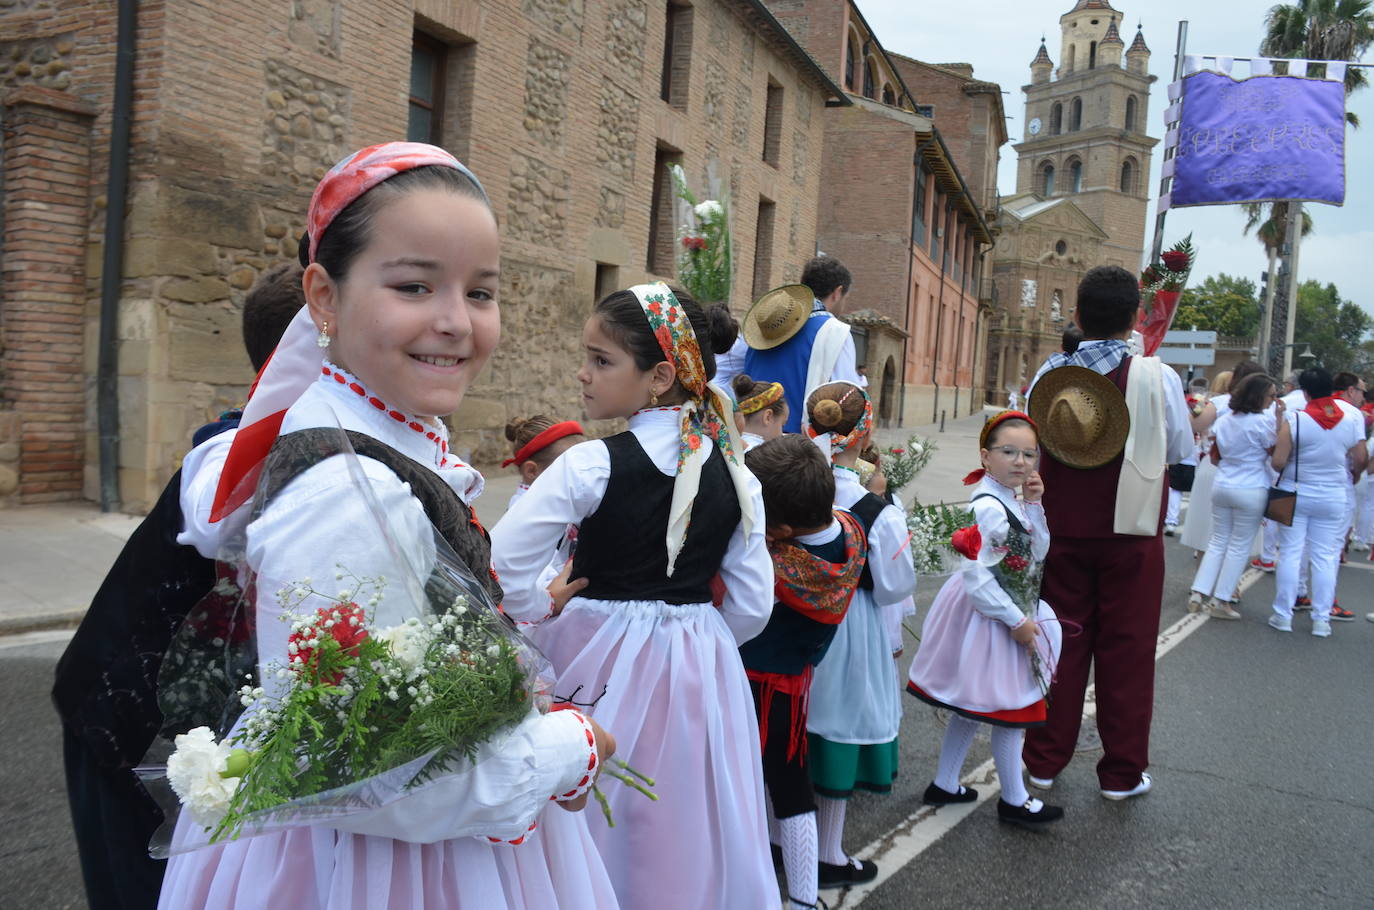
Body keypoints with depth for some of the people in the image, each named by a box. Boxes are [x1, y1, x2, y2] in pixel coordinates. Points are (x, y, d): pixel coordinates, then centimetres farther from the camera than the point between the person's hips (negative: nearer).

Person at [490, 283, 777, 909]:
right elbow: (752, 606, -1)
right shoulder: (735, 474, -4)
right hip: (701, 669, 4)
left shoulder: (592, 464, -18)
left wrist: (539, 610, -3)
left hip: (601, 661, -4)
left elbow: (501, 560, -21)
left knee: (601, 829, 14)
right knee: (685, 836, 19)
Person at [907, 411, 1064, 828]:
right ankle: (1014, 801, 26)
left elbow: (1037, 553, 7)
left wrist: (1034, 506, -4)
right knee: (1012, 711, 7)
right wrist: (1018, 621, -19)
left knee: (971, 707, 20)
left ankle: (944, 785, 34)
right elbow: (977, 578, -26)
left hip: (1010, 613, 10)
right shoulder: (988, 508, -25)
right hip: (993, 617, -10)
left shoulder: (1009, 500, 4)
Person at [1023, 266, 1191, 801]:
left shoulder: (1049, 373, -6)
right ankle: (1122, 773, 20)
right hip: (1130, 535, -2)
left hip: (1062, 531, 2)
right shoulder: (1156, 377, -12)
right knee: (1126, 652, 9)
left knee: (1061, 643, 13)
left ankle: (1044, 762, 23)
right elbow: (1181, 450, 0)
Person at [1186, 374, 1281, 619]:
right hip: (1251, 491, -6)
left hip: (1221, 486, 6)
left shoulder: (1224, 420, 7)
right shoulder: (1263, 421, -13)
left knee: (1217, 542, 13)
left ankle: (1198, 594, 9)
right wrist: (1279, 420, -3)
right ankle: (1220, 601, 7)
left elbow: (1214, 458, 12)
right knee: (1239, 547, 4)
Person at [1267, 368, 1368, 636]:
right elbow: (1361, 459, 3)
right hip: (1333, 497, 2)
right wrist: (1348, 473, 23)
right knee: (1325, 557, 8)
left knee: (1290, 554, 5)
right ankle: (1321, 620, 12)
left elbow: (1278, 462, -14)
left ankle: (1283, 615, 10)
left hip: (1296, 493, -2)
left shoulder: (1294, 420, -13)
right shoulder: (1353, 419, -4)